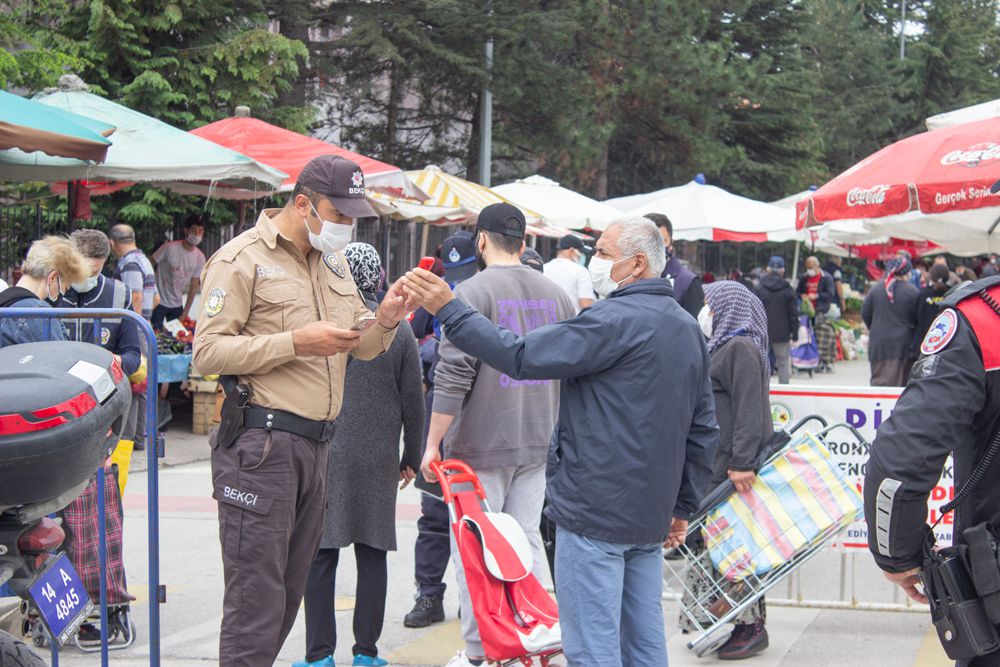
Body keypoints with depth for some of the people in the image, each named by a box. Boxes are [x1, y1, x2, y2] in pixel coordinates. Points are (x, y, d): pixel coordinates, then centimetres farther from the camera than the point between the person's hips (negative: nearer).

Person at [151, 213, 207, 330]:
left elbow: (194, 286, 2)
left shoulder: (200, 257, -3)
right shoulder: (170, 248, -16)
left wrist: (185, 313, 0)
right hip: (159, 302, -4)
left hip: (177, 305, 5)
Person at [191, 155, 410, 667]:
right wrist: (294, 342, -20)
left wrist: (384, 321, 0)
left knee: (289, 590, 11)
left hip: (316, 444, 8)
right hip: (261, 445, -8)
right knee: (257, 596, -7)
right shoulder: (242, 259, -6)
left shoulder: (333, 261, 18)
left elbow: (362, 348, 23)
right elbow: (208, 352, -13)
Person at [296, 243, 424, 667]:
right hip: (378, 461, 2)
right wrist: (411, 458, 14)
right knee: (372, 556, 8)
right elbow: (413, 404, 3)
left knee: (320, 555, 3)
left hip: (325, 456, -1)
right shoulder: (399, 332, 0)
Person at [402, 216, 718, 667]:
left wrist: (448, 309, -14)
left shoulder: (616, 320, -15)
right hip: (652, 517, 9)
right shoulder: (689, 329, 14)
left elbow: (520, 356, -18)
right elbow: (703, 429, 18)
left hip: (595, 512, -9)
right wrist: (684, 507, 23)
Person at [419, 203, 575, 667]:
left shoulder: (473, 292, -10)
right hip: (539, 443, 6)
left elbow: (453, 376, -15)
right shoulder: (556, 294, 8)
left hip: (482, 444, -6)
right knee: (527, 538, 13)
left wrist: (433, 443, -10)